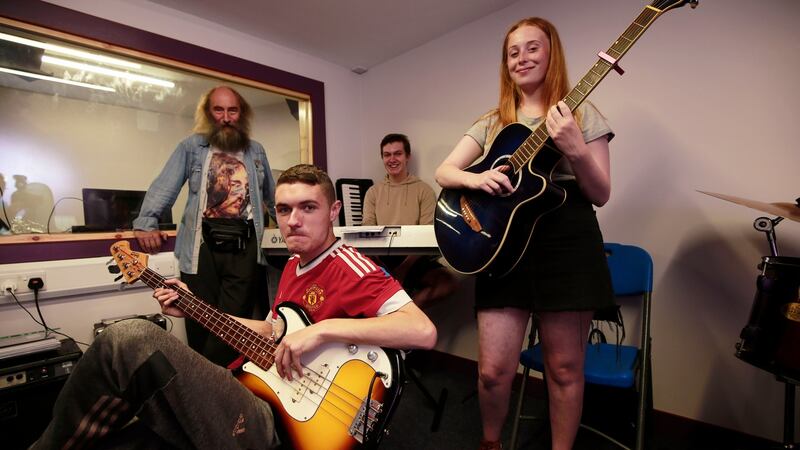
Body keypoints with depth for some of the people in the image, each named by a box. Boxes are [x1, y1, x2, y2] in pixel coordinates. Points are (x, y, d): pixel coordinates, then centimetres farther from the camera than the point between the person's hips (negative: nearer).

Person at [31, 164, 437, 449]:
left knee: (130, 339, -20)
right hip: (254, 400, 9)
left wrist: (324, 328, -32)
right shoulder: (295, 264, 13)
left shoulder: (351, 269, -16)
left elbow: (423, 331, -27)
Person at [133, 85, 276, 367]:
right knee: (201, 325, 4)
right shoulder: (191, 147, 10)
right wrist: (146, 223, -14)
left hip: (244, 245, 1)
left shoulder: (256, 151, 18)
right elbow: (164, 186, -1)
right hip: (203, 246, -1)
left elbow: (272, 197, 25)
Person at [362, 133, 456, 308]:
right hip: (381, 258, 2)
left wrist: (403, 269, -20)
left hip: (414, 259, -1)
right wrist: (384, 270, -18)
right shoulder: (373, 192, 13)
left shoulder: (424, 190, 5)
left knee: (447, 282, -28)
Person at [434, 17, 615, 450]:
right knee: (493, 369, 2)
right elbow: (443, 172, 6)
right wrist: (476, 178, -15)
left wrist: (576, 150, -17)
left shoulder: (581, 114, 6)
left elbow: (601, 195, 1)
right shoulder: (492, 122, 13)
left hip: (568, 243, -1)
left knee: (564, 367, 9)